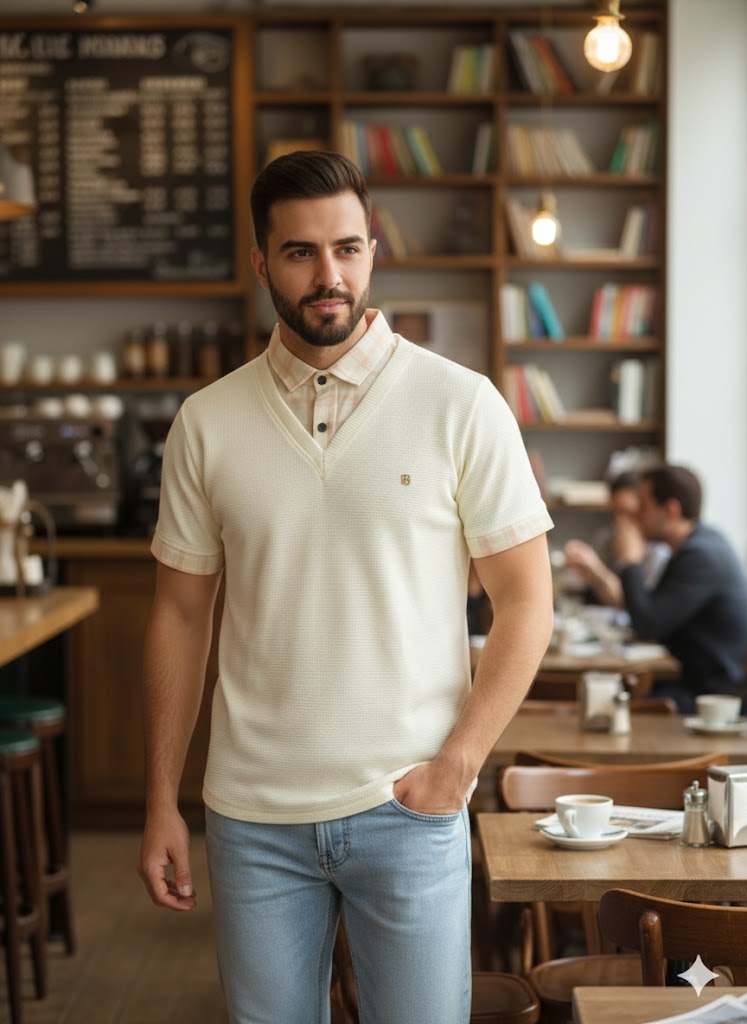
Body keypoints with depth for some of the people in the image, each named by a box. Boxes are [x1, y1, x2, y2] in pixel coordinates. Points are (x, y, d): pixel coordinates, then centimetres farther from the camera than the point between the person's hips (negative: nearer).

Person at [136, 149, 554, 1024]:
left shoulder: (461, 406, -5)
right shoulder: (208, 423, 2)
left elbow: (524, 600, -2)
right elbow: (180, 614, 7)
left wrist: (457, 764, -10)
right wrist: (160, 802, 5)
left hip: (408, 810, -2)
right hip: (252, 814, 2)